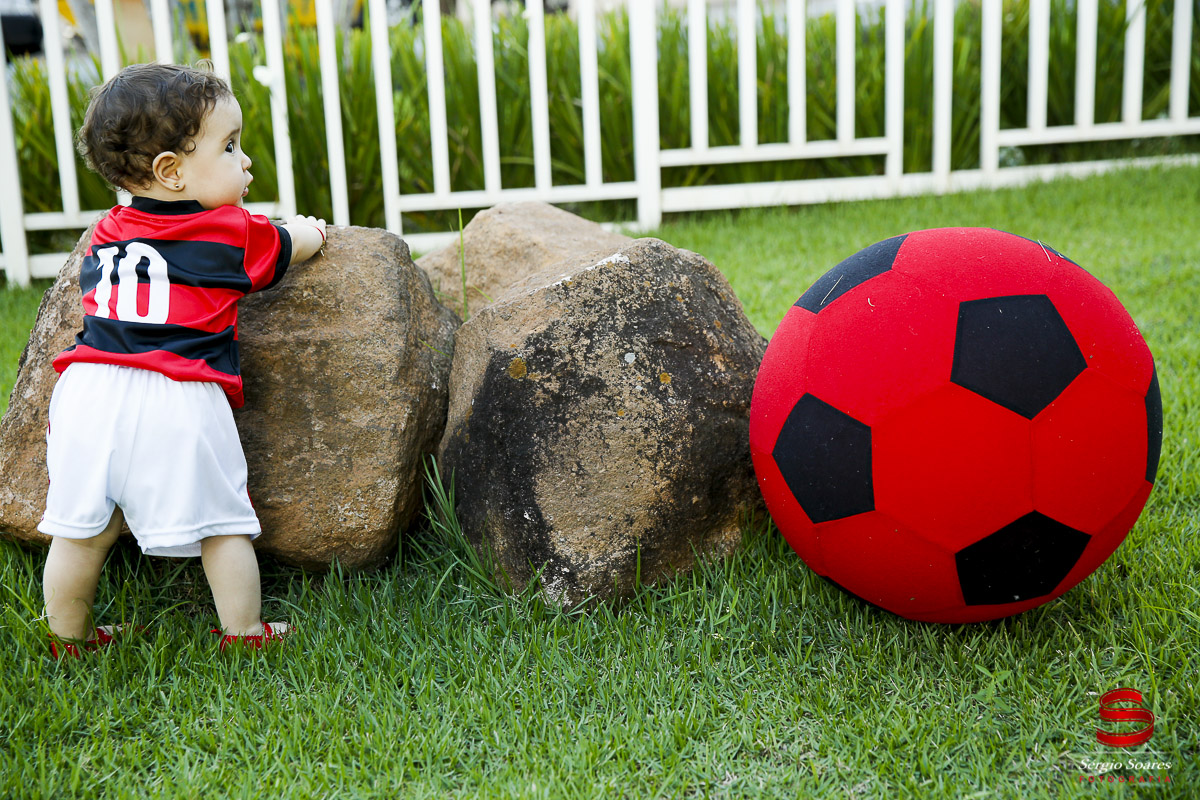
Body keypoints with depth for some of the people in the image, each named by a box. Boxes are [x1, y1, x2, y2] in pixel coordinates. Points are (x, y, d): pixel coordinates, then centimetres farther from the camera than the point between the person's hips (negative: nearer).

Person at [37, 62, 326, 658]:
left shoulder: (106, 233, 17)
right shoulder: (238, 233, 5)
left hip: (88, 388, 5)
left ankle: (69, 640, 33)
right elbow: (297, 245, 23)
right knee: (222, 523, 10)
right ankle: (244, 635, 19)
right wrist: (307, 231, 48)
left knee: (80, 530, 16)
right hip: (177, 405, -5)